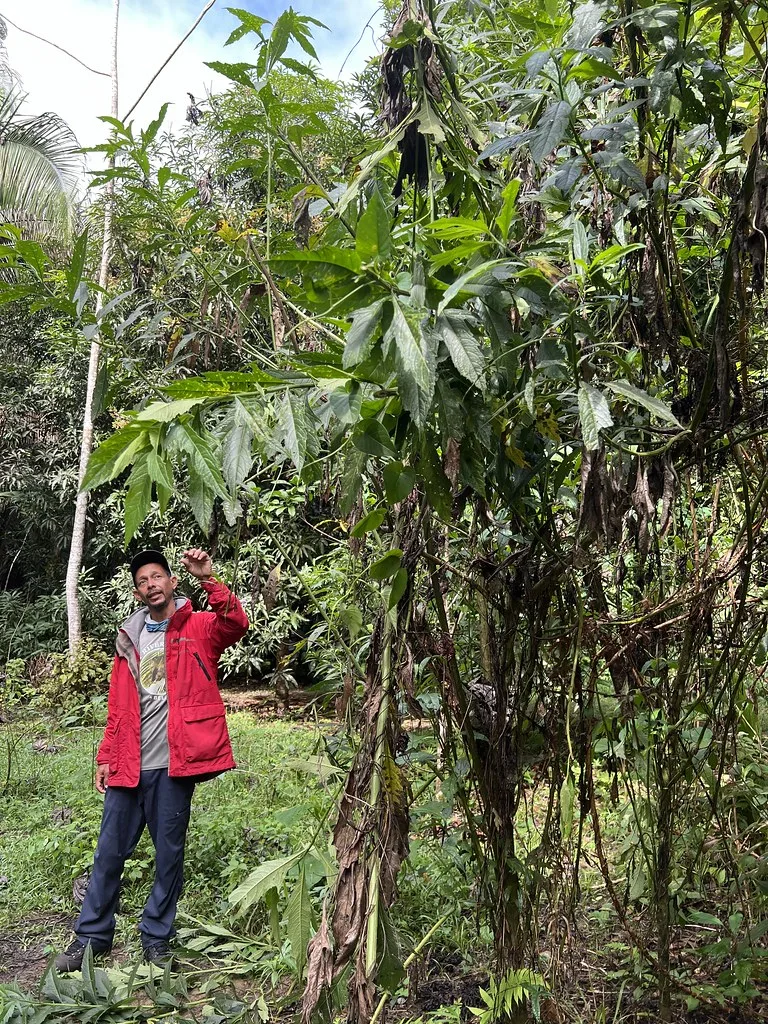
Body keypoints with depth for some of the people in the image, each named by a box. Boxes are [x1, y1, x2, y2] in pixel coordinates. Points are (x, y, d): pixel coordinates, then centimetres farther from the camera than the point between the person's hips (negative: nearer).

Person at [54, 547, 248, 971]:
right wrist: (106, 758, 10)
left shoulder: (198, 627, 0)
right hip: (128, 765, 4)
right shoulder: (129, 638, 12)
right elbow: (117, 708, 15)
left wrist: (209, 580, -35)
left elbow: (236, 624, -24)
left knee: (169, 852, 8)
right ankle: (91, 935, 27)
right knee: (109, 852, 10)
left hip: (173, 762, -3)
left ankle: (157, 938, 24)